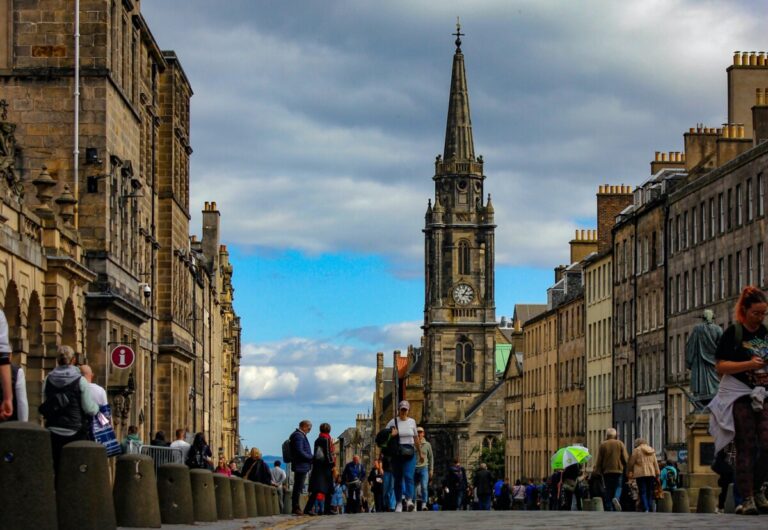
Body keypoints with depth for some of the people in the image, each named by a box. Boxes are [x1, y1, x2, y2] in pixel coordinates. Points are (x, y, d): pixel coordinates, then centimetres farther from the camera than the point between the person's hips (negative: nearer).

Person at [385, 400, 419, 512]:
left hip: (409, 453, 0)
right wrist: (391, 434, -18)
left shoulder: (412, 422, 10)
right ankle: (398, 503, 11)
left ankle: (409, 500, -27)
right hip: (396, 453, 0)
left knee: (408, 476, -16)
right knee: (398, 479, 3)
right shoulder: (393, 422, 3)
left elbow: (416, 438, 20)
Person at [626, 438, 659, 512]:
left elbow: (631, 463, 0)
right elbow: (656, 464, 15)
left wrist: (628, 472, 13)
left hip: (640, 474, -5)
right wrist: (657, 474, 17)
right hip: (651, 474, 5)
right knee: (650, 493, 10)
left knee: (643, 493, -7)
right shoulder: (652, 451, 16)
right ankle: (651, 510, 6)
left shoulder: (637, 450, 0)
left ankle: (645, 509, -21)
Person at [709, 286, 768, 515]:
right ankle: (747, 498, -4)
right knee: (746, 448, -6)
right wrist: (748, 364, -20)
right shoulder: (734, 333, -3)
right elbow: (721, 366, -8)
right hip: (737, 396, -5)